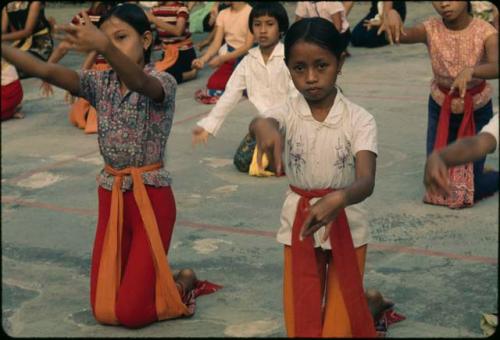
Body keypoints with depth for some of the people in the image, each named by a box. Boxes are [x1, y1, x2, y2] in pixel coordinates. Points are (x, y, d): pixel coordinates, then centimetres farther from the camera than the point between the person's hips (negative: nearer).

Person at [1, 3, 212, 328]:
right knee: (104, 311, 5)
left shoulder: (162, 82, -14)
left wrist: (103, 46, -59)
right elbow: (49, 72, -14)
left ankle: (182, 283, 22)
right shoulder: (101, 83, 1)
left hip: (151, 196, -5)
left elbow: (138, 81, -39)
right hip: (111, 197, 5)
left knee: (131, 312, -6)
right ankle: (148, 275, 32)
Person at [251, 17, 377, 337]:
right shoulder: (288, 111, -10)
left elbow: (366, 181, -26)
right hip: (299, 223, 2)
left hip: (346, 223, -2)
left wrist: (337, 200, -48)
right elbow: (260, 123, -34)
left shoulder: (359, 119, -15)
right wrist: (264, 125, -59)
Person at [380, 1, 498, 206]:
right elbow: (400, 35, -39)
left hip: (477, 111, -2)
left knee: (471, 190, -1)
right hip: (440, 109, 2)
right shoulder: (431, 29, -19)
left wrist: (470, 71, -62)